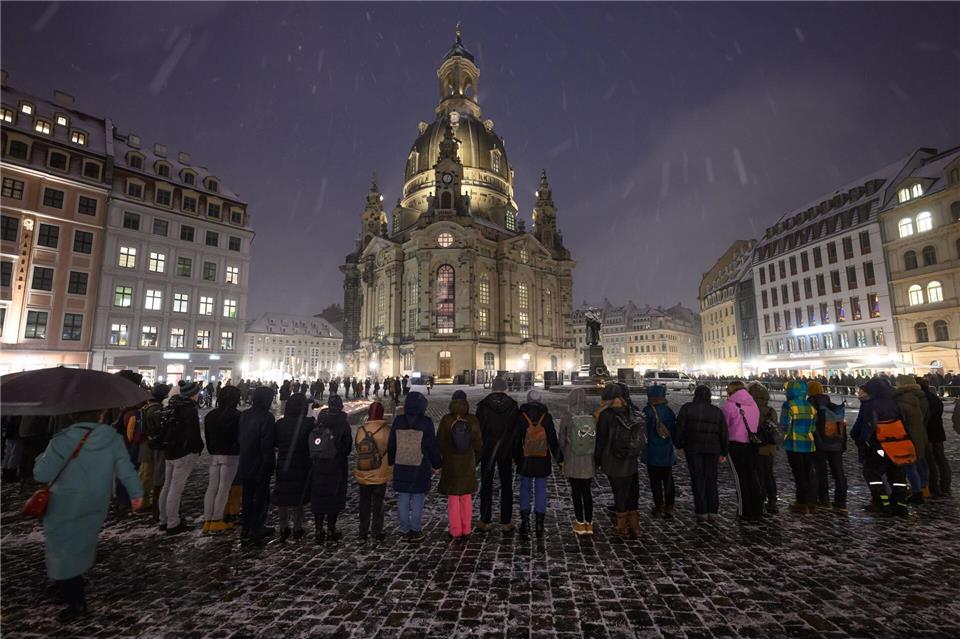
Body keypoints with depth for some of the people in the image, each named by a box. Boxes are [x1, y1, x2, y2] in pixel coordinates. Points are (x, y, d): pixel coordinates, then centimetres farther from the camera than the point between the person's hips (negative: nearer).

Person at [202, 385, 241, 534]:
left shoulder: (210, 415, 8)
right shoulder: (236, 416, -13)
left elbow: (207, 437, 13)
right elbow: (240, 437, -10)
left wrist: (212, 452, 19)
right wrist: (237, 451, 5)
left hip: (214, 455, 6)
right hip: (231, 456, -6)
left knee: (212, 487, 9)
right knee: (224, 488, 1)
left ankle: (207, 521, 11)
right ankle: (216, 522, 4)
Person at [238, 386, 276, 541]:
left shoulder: (244, 415, 4)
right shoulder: (267, 417, -19)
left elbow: (240, 438, 11)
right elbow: (268, 444, -20)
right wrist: (269, 464, -12)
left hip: (245, 464, 7)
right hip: (260, 464, -7)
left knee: (248, 495, 17)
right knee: (261, 496, 7)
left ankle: (246, 527, 27)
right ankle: (256, 529, 13)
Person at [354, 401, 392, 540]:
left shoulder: (361, 430, -10)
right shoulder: (386, 430, -17)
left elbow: (356, 447, 2)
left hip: (363, 475, 2)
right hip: (380, 475, -2)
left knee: (364, 503, 17)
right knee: (378, 503, 12)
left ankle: (363, 532, 25)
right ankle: (377, 532, 18)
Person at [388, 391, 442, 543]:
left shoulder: (398, 421, -1)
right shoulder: (426, 423, -11)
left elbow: (391, 446, 7)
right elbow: (433, 447, -5)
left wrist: (391, 462, 20)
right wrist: (436, 463, 8)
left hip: (401, 468, 3)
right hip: (421, 468, -3)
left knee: (402, 500, 12)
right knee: (418, 500, 7)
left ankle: (405, 531, 19)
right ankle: (416, 531, 12)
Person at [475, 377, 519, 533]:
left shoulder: (483, 406, -7)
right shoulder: (513, 406, -4)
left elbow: (477, 430, -5)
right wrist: (516, 454, 7)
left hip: (487, 451, -1)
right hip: (506, 451, 1)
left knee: (486, 485, 10)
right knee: (506, 486, 10)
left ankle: (485, 522, 15)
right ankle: (505, 523, 14)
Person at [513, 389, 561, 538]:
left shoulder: (521, 417, -7)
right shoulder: (547, 417, -5)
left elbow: (516, 440, -1)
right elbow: (553, 440, -2)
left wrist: (515, 457, 12)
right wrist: (559, 459, 6)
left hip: (525, 461, 0)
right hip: (543, 461, 1)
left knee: (525, 488, 11)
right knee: (541, 490, 8)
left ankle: (525, 521, 9)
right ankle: (539, 523, 11)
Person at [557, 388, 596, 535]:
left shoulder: (567, 417, -14)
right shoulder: (592, 417, -6)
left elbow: (562, 440, -8)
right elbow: (597, 440, 1)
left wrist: (561, 459, 7)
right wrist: (596, 459, 15)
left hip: (572, 462, -3)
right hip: (589, 462, 3)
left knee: (576, 492, 10)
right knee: (587, 492, 15)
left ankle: (580, 523, 19)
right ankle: (589, 523, 23)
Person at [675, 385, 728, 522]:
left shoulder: (687, 408, -5)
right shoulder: (717, 411, 4)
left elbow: (680, 428, -6)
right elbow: (724, 433, 7)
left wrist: (680, 445, 4)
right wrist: (723, 453, 13)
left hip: (693, 448, -2)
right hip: (713, 449, 3)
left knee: (698, 480, 3)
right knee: (711, 480, 11)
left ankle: (701, 512, 5)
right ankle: (712, 512, 12)